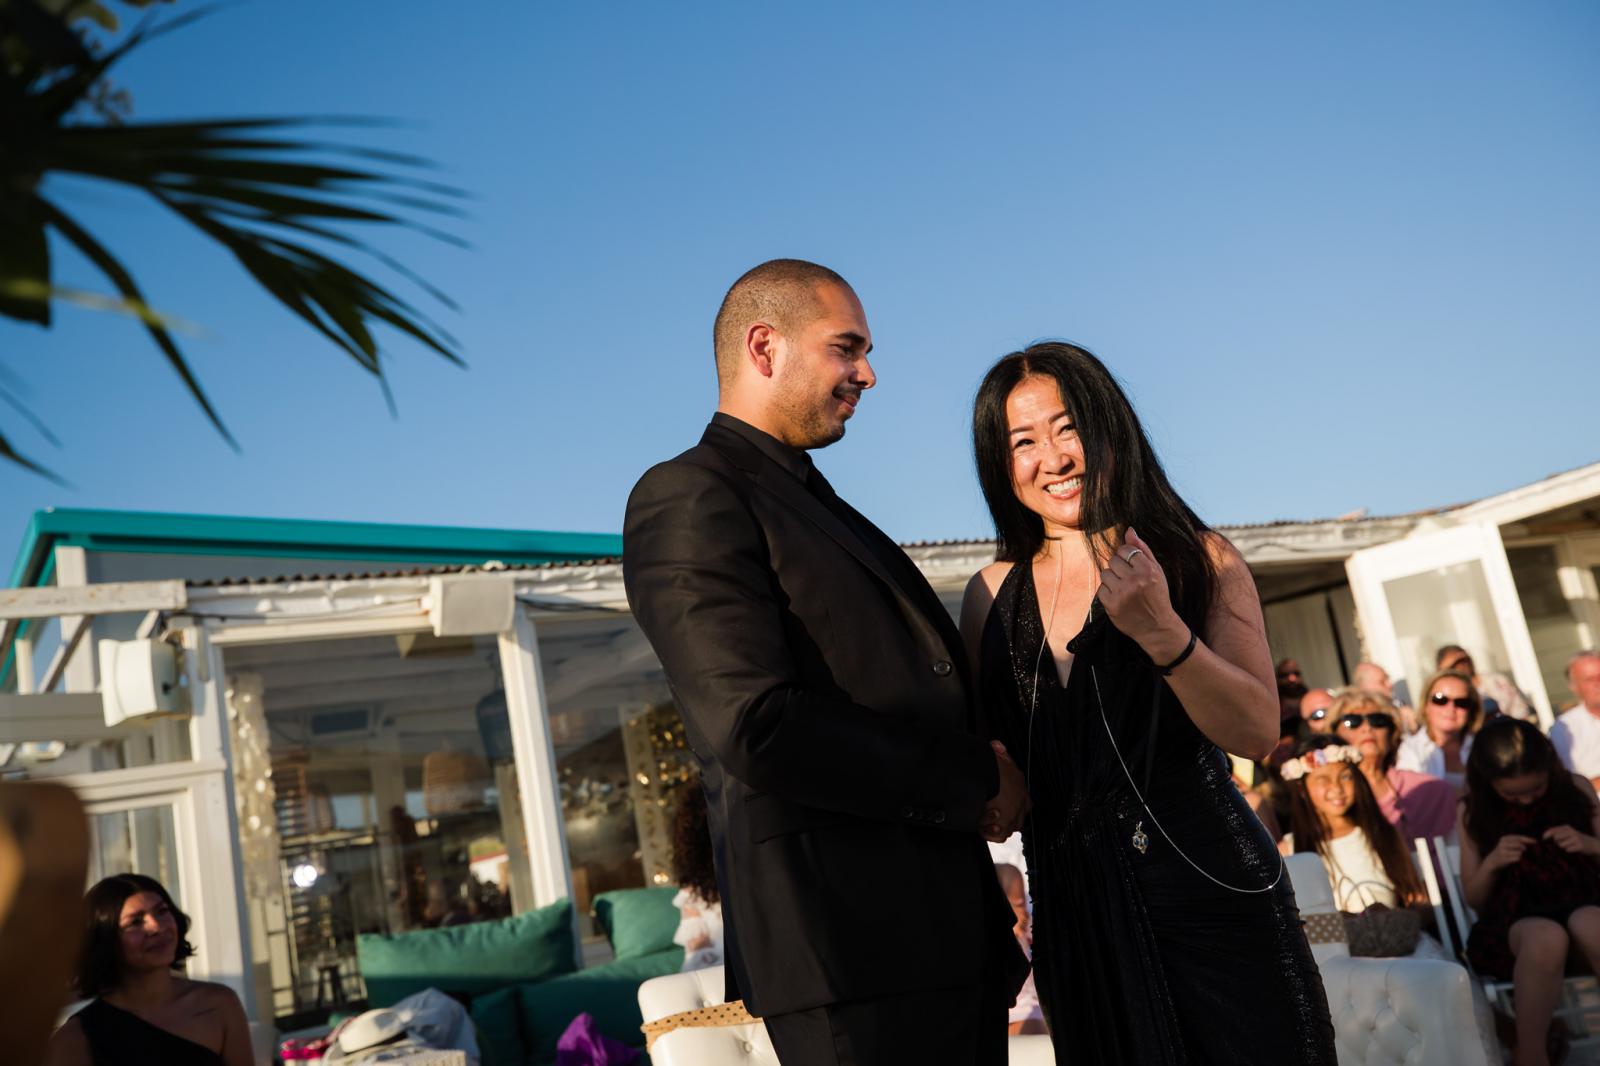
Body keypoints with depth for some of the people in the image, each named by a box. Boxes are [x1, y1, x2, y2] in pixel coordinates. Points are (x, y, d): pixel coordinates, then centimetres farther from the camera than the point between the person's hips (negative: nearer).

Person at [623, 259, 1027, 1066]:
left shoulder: (821, 507, 20)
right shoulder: (690, 498, -10)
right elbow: (757, 730, -21)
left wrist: (991, 776, 2)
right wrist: (976, 780, -11)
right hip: (848, 942, -9)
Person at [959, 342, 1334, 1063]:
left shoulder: (1196, 559, -3)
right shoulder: (992, 592, 4)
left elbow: (1258, 734, -13)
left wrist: (1162, 632, -27)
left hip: (1209, 888, -2)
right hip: (1075, 915, 3)